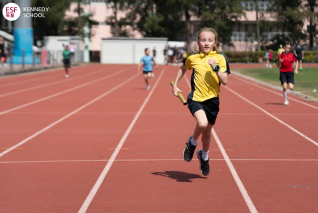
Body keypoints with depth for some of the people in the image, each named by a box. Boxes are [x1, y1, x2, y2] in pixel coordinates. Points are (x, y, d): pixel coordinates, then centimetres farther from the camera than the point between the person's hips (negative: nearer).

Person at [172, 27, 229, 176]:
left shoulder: (220, 59, -3)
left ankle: (204, 156, 42)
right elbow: (183, 68, 23)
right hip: (196, 98, -1)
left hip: (212, 100, 1)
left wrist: (215, 67, -22)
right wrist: (175, 85, 21)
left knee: (207, 132, 13)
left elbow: (224, 81, -10)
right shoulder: (193, 58, 0)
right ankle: (192, 142, 4)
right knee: (202, 123, -29)